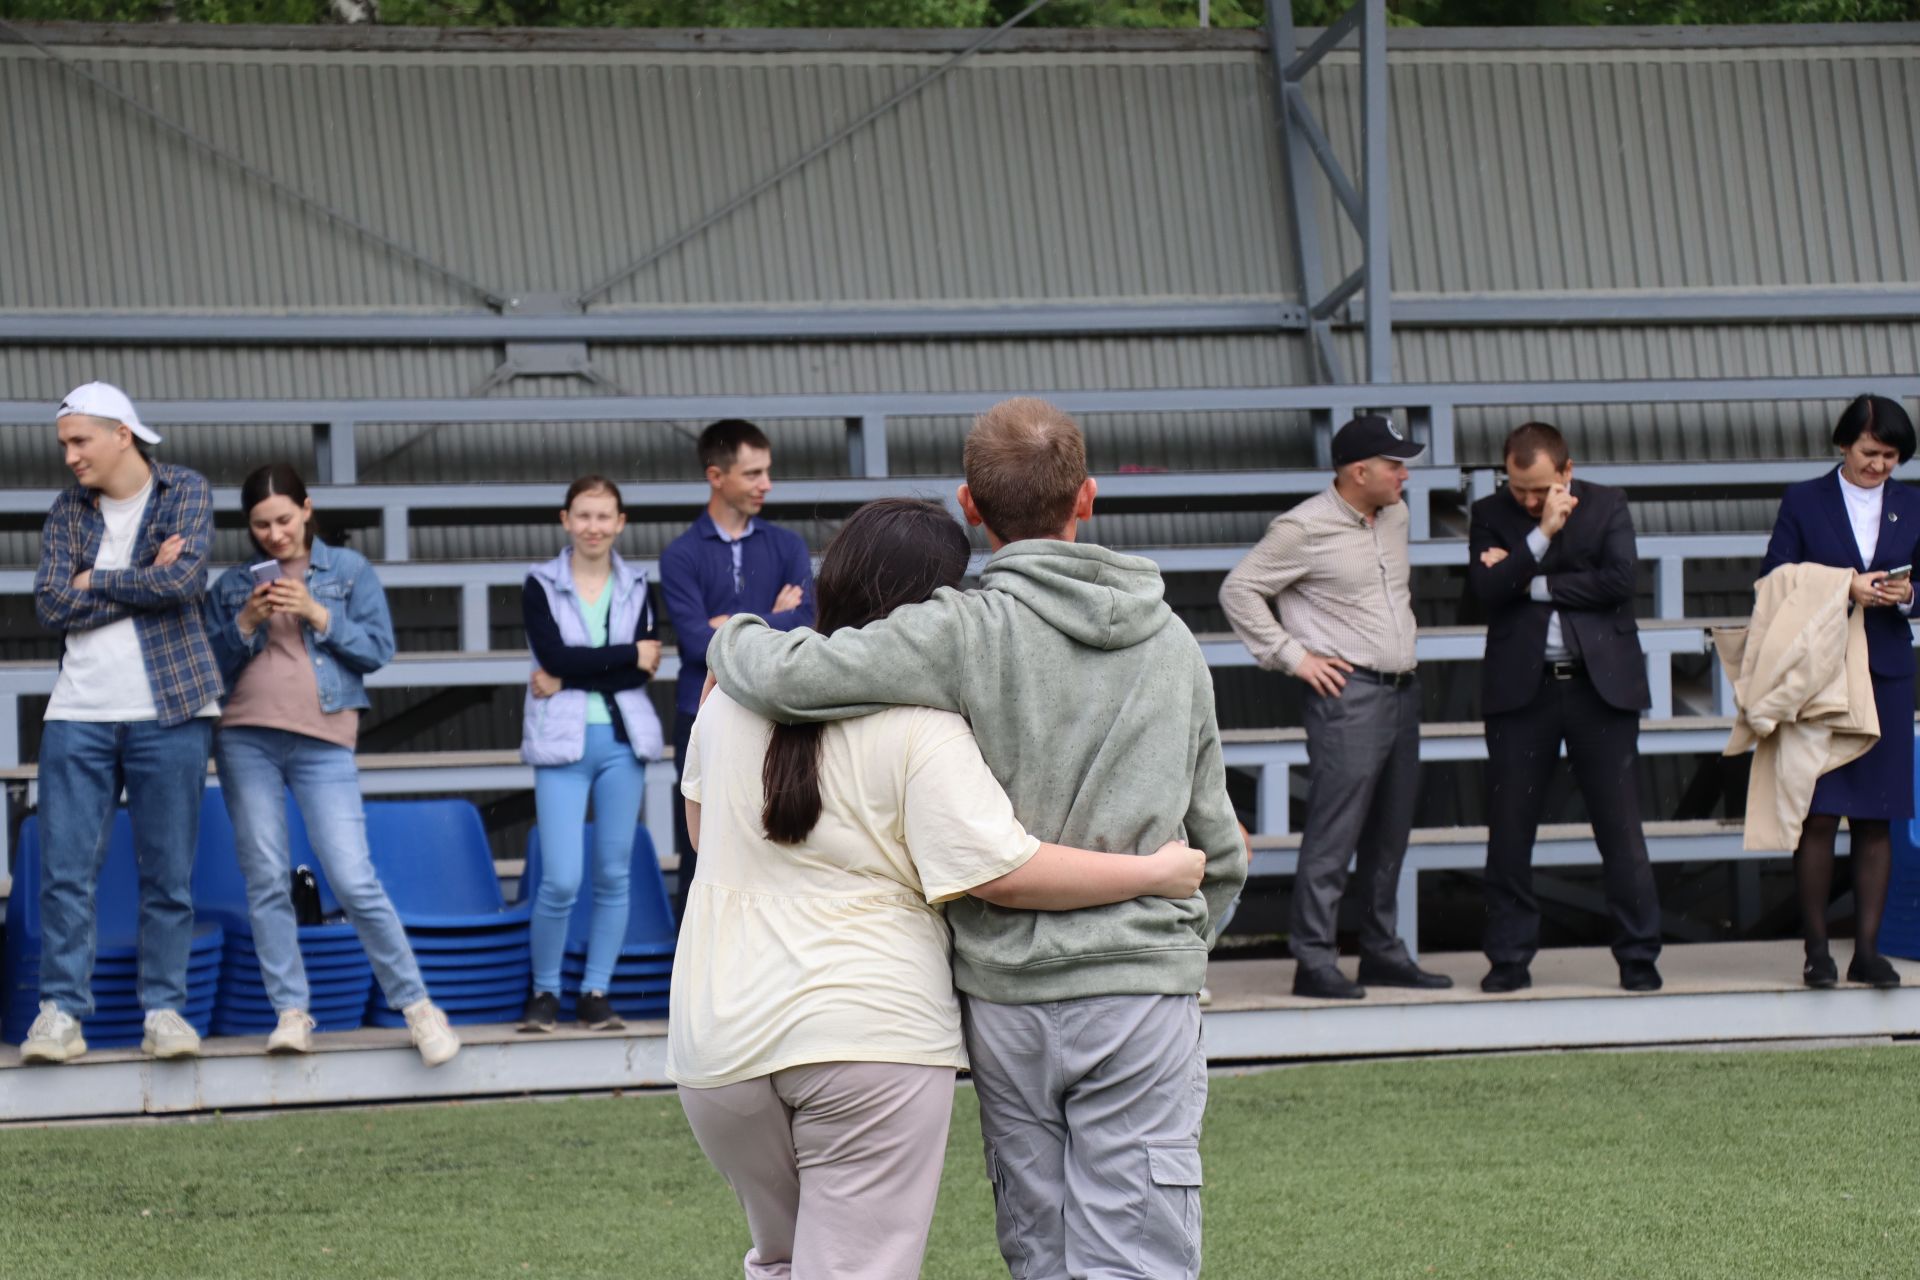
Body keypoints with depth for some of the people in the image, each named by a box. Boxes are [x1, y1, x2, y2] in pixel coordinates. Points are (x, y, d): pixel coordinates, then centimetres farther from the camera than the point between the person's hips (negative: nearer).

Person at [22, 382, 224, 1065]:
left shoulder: (185, 491, 2)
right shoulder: (67, 511, 10)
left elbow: (184, 580, -14)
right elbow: (51, 607, -2)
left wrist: (94, 582, -6)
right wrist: (145, 581, -8)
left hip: (169, 709, -2)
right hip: (79, 712, 2)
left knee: (169, 872, 1)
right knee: (65, 870, -4)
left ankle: (164, 1010, 8)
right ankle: (61, 1014, -1)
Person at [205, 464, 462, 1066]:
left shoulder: (348, 569, 8)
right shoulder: (231, 585, 13)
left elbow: (377, 650, 2)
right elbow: (209, 666, 9)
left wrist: (317, 614, -10)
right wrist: (246, 624, -6)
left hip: (323, 743, -3)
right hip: (246, 740, 3)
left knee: (355, 881, -10)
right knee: (266, 882, 0)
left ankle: (417, 1005, -1)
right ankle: (291, 1012, 6)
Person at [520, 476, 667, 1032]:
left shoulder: (636, 589, 10)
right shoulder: (541, 586, 3)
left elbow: (643, 671, -3)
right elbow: (554, 654, -12)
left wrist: (569, 680, -11)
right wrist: (629, 654, -9)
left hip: (622, 740, 3)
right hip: (563, 742, -3)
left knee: (614, 875, 4)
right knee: (561, 880, -11)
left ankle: (597, 994, 12)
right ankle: (544, 991, 5)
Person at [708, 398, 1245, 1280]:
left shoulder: (966, 631, -8)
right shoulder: (1172, 644, 8)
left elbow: (787, 679, -16)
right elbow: (1218, 848, 15)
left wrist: (734, 641, 7)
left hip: (1007, 999, -1)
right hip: (1145, 992, 1)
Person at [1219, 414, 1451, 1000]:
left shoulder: (1395, 516, 12)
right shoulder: (1304, 528, -11)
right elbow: (1239, 589, -8)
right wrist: (1292, 656, -10)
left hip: (1402, 689, 8)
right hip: (1348, 693, -8)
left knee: (1390, 834, 12)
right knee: (1334, 831, -9)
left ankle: (1383, 952, 20)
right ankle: (1315, 962, -8)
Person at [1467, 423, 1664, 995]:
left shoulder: (1607, 506, 5)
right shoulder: (1491, 515, 6)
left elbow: (1618, 582, -10)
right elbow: (1485, 589, -9)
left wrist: (1533, 583, -7)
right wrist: (1543, 535, -15)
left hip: (1600, 684, -1)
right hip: (1521, 689, 1)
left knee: (1621, 827, -1)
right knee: (1509, 830, 2)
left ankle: (1639, 956, 5)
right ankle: (1509, 957, 11)